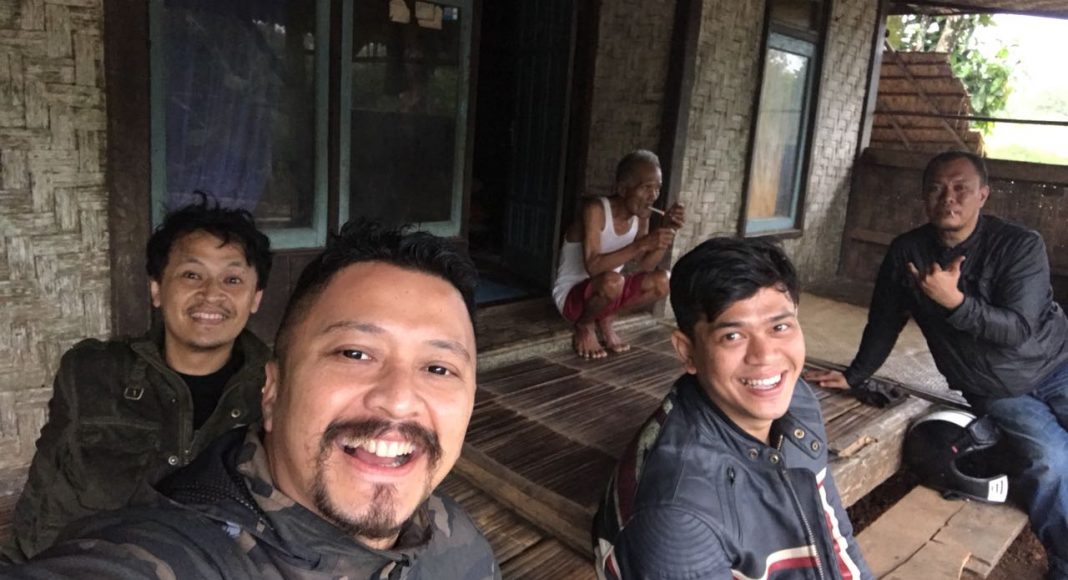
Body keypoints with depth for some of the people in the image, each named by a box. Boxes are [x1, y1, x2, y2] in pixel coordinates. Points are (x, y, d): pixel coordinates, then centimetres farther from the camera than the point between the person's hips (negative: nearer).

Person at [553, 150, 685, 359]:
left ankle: (606, 320, 8)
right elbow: (593, 267, -34)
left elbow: (646, 266, -5)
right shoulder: (596, 210, -25)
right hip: (570, 294, -7)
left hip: (604, 291, 7)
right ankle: (585, 326, -5)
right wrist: (642, 244, -38)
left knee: (660, 282, -12)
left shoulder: (641, 215, -3)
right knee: (612, 281, -37)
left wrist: (667, 230, -18)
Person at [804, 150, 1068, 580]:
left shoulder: (1021, 245, -13)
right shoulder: (906, 253, -7)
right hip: (996, 392, 0)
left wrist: (955, 301, -34)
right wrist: (854, 376, 7)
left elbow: (1018, 328, -21)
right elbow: (884, 323, 4)